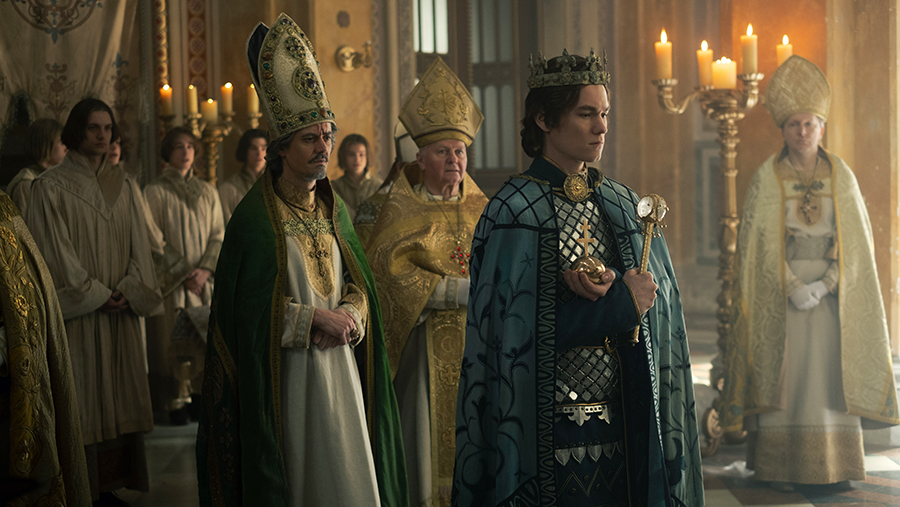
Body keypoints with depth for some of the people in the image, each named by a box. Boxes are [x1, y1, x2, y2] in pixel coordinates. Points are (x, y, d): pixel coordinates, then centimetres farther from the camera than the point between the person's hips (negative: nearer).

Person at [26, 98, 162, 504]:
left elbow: (138, 245, 9)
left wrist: (129, 291, -6)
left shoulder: (124, 185, 13)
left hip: (121, 313, 5)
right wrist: (97, 296, -10)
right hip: (77, 314, -4)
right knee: (82, 401, -5)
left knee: (119, 399, 4)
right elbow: (56, 253, -7)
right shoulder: (51, 187, -2)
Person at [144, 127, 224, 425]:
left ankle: (199, 396, 9)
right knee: (174, 342, -5)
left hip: (205, 280, 3)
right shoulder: (155, 192, 1)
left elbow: (218, 235, 9)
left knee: (204, 341, 0)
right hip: (170, 282, -3)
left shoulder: (208, 192, 13)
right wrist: (182, 273, -11)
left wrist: (205, 269, -7)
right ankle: (177, 403, 1)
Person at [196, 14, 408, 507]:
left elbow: (358, 282, 12)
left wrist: (348, 316, -9)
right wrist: (317, 319, -14)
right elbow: (249, 309, -13)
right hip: (282, 374, -6)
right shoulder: (256, 218, -11)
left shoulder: (333, 209, 9)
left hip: (337, 367, 6)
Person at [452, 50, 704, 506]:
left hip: (627, 421, 5)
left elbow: (660, 293, 2)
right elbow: (521, 323, -15)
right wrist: (621, 303, -11)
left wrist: (611, 289, -18)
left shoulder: (623, 204, 11)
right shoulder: (516, 209, -7)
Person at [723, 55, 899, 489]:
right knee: (782, 375, -3)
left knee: (833, 373, 1)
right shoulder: (767, 177, -1)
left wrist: (825, 286, -13)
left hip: (831, 293, 2)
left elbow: (856, 240, 1)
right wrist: (793, 287, -17)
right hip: (780, 292, -2)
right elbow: (757, 241, -6)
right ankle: (779, 466, 3)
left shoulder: (841, 176, 4)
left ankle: (835, 466, 9)